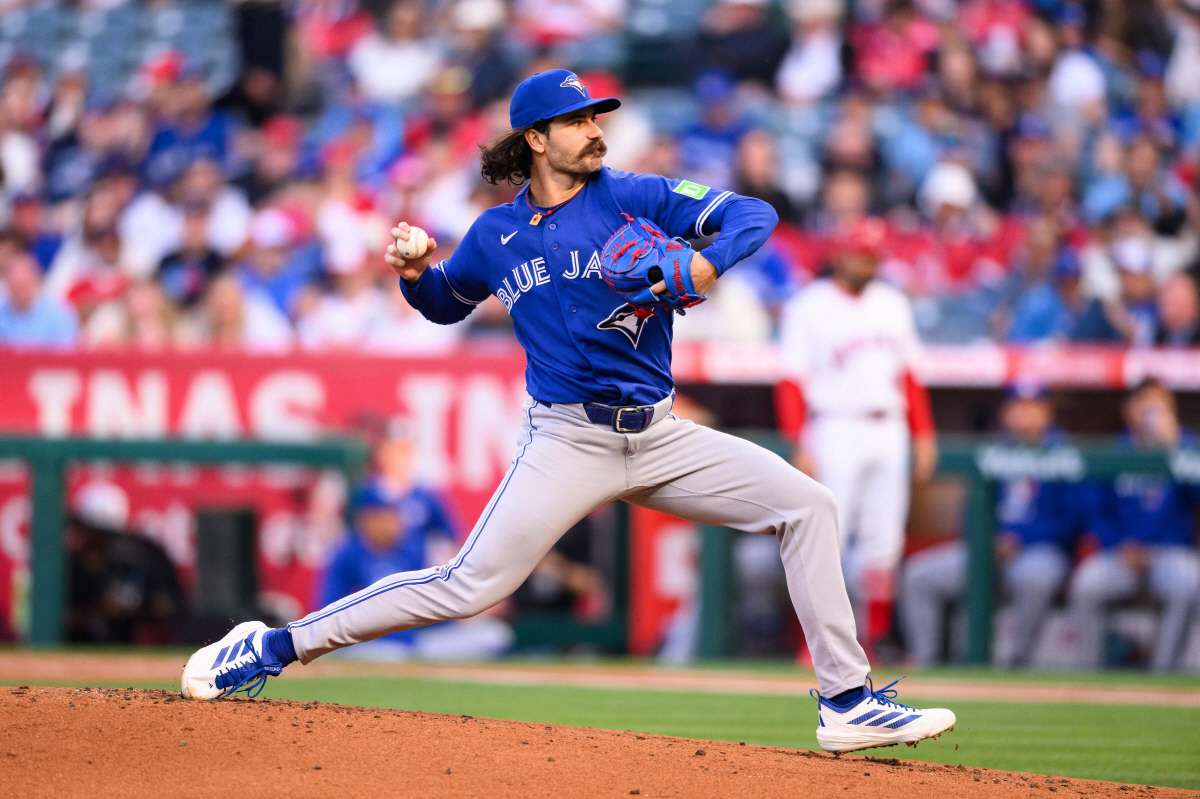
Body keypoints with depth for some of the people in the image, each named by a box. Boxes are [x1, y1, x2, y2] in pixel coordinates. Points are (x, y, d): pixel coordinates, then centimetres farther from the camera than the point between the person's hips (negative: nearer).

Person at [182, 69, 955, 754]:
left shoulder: (632, 196, 1)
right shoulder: (496, 235, 5)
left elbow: (753, 214, -6)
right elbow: (448, 303, 23)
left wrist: (709, 262, -26)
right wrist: (417, 275, 0)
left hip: (659, 437, 2)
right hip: (568, 442, -2)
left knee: (807, 505, -8)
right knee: (469, 587, -14)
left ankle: (847, 703, -3)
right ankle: (276, 646, -6)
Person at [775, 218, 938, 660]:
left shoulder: (892, 305, 15)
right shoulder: (810, 307, -3)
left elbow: (908, 375, 18)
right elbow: (792, 382, -7)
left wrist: (923, 435, 11)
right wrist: (800, 447, -15)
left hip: (889, 429, 5)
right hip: (836, 429, -5)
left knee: (883, 541, 4)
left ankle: (876, 639, 10)